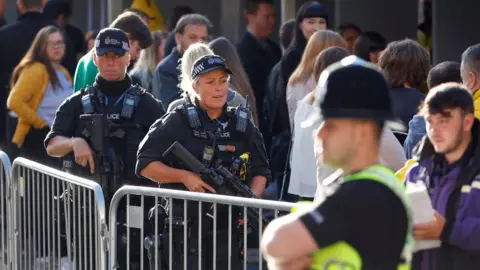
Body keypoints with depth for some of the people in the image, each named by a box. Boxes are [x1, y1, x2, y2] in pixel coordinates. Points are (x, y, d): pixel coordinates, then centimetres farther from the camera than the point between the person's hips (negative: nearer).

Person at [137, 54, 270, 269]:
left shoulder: (242, 126, 10)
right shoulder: (177, 122, -1)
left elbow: (260, 171, 14)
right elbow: (145, 164, -2)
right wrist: (184, 176, -15)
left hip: (228, 229, 4)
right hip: (184, 228, -3)